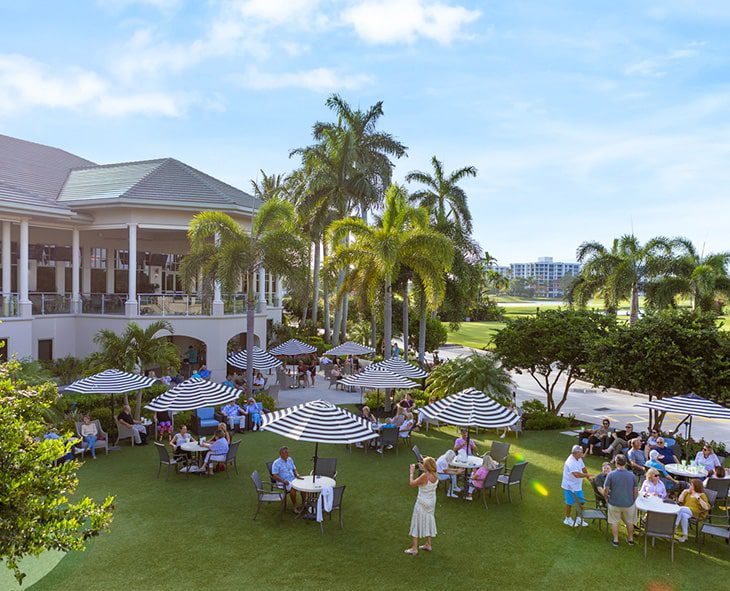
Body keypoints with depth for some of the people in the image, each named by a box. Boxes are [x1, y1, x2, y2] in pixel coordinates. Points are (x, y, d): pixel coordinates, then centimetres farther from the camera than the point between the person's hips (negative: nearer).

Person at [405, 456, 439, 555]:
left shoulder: (425, 476, -29)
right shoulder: (435, 474, -9)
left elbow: (411, 484, -21)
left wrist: (411, 472, -11)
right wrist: (424, 469, 10)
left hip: (422, 503, -7)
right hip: (432, 502, 7)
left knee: (417, 523, 6)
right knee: (428, 522, 22)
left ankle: (414, 549, 12)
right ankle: (428, 545, 34)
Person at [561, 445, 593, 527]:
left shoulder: (579, 459, 0)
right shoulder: (570, 462, -29)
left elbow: (583, 468, 13)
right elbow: (576, 474, -37)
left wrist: (588, 477, 4)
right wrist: (587, 475, -25)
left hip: (577, 486, 8)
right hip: (570, 486, -8)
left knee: (582, 502, 14)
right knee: (569, 503, 8)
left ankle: (578, 519, 31)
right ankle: (568, 519, 26)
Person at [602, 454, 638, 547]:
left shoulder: (611, 475, -16)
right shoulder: (632, 475, -11)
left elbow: (605, 490, -12)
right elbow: (636, 491, -4)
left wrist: (606, 498, 8)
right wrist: (633, 500, 14)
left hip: (614, 503, -2)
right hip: (629, 503, 2)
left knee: (614, 522, 17)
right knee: (629, 522, 23)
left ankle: (615, 540, 22)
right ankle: (630, 539, 38)